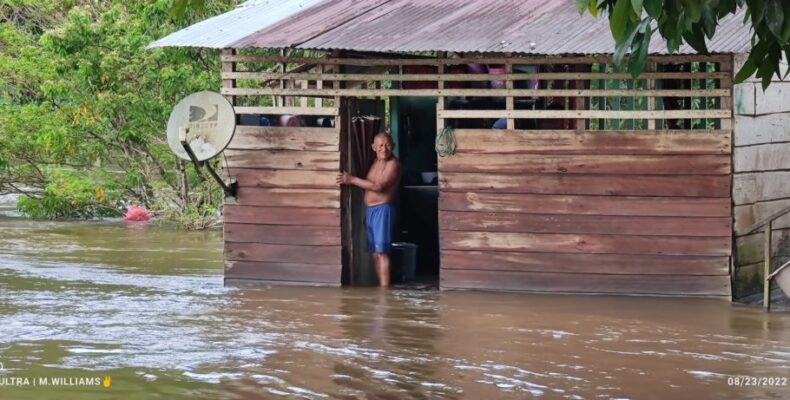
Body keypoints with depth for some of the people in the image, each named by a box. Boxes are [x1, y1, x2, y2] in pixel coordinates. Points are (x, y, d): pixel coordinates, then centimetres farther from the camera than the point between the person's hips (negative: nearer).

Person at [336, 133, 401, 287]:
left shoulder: (393, 164, -10)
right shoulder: (375, 163, 16)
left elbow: (379, 186, -19)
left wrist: (352, 180, -18)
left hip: (382, 209, -8)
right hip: (369, 210, 8)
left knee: (381, 251, -14)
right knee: (374, 252, 8)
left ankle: (384, 289, -17)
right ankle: (380, 286, 12)